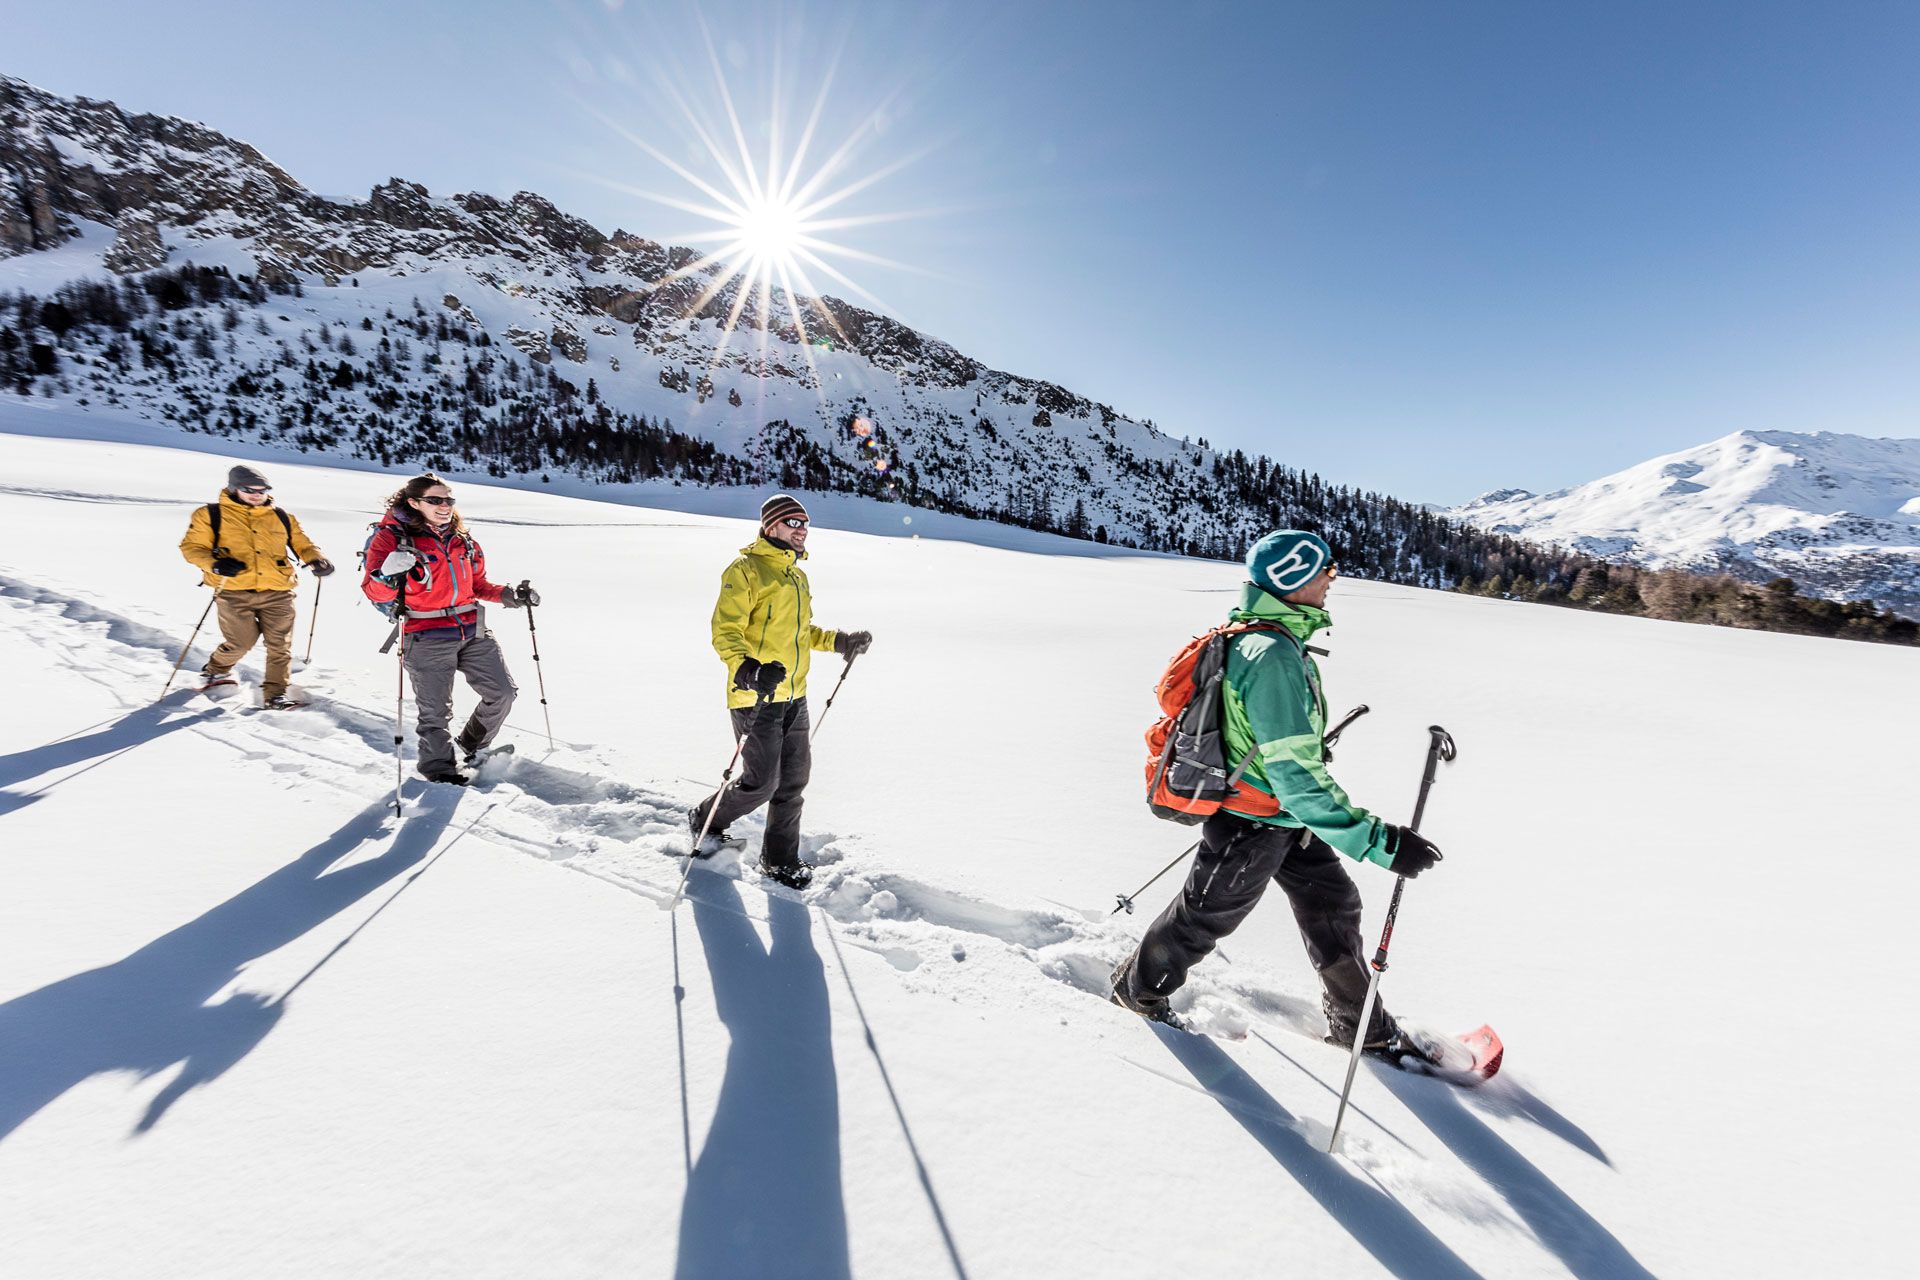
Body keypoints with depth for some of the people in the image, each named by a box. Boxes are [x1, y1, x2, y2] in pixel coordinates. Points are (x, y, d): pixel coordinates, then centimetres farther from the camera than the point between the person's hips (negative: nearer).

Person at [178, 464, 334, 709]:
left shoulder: (282, 517, 16)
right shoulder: (211, 515, 9)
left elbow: (302, 544, 21)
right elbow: (192, 547, 6)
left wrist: (316, 560, -1)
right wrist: (214, 563, -14)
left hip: (277, 593, 2)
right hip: (234, 592, -2)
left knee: (280, 645, -2)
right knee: (242, 641, -6)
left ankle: (275, 693, 6)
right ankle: (216, 670, 26)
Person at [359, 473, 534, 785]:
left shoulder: (461, 538, 13)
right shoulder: (391, 537, -4)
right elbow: (374, 592, -10)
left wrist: (508, 595, 8)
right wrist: (388, 577, -31)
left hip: (473, 632, 5)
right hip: (427, 639, -5)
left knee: (503, 692, 7)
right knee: (436, 712, 1)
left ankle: (473, 747, 31)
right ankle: (439, 770, 21)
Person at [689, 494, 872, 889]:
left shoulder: (797, 576, 15)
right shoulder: (746, 570, -11)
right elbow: (725, 631, -18)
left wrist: (838, 641, 12)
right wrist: (744, 669, -36)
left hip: (794, 696, 8)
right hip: (755, 697, -8)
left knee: (794, 780, 11)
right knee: (762, 783, -1)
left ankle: (780, 860, 27)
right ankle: (705, 820, 28)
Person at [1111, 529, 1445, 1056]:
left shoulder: (1265, 636, 1)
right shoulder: (1274, 656, -31)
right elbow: (1296, 778, -33)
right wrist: (1380, 840, -31)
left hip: (1281, 814, 9)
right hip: (1253, 823, -9)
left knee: (1333, 903, 18)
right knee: (1205, 918, 12)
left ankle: (1360, 1025, 38)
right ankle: (1137, 987, 38)